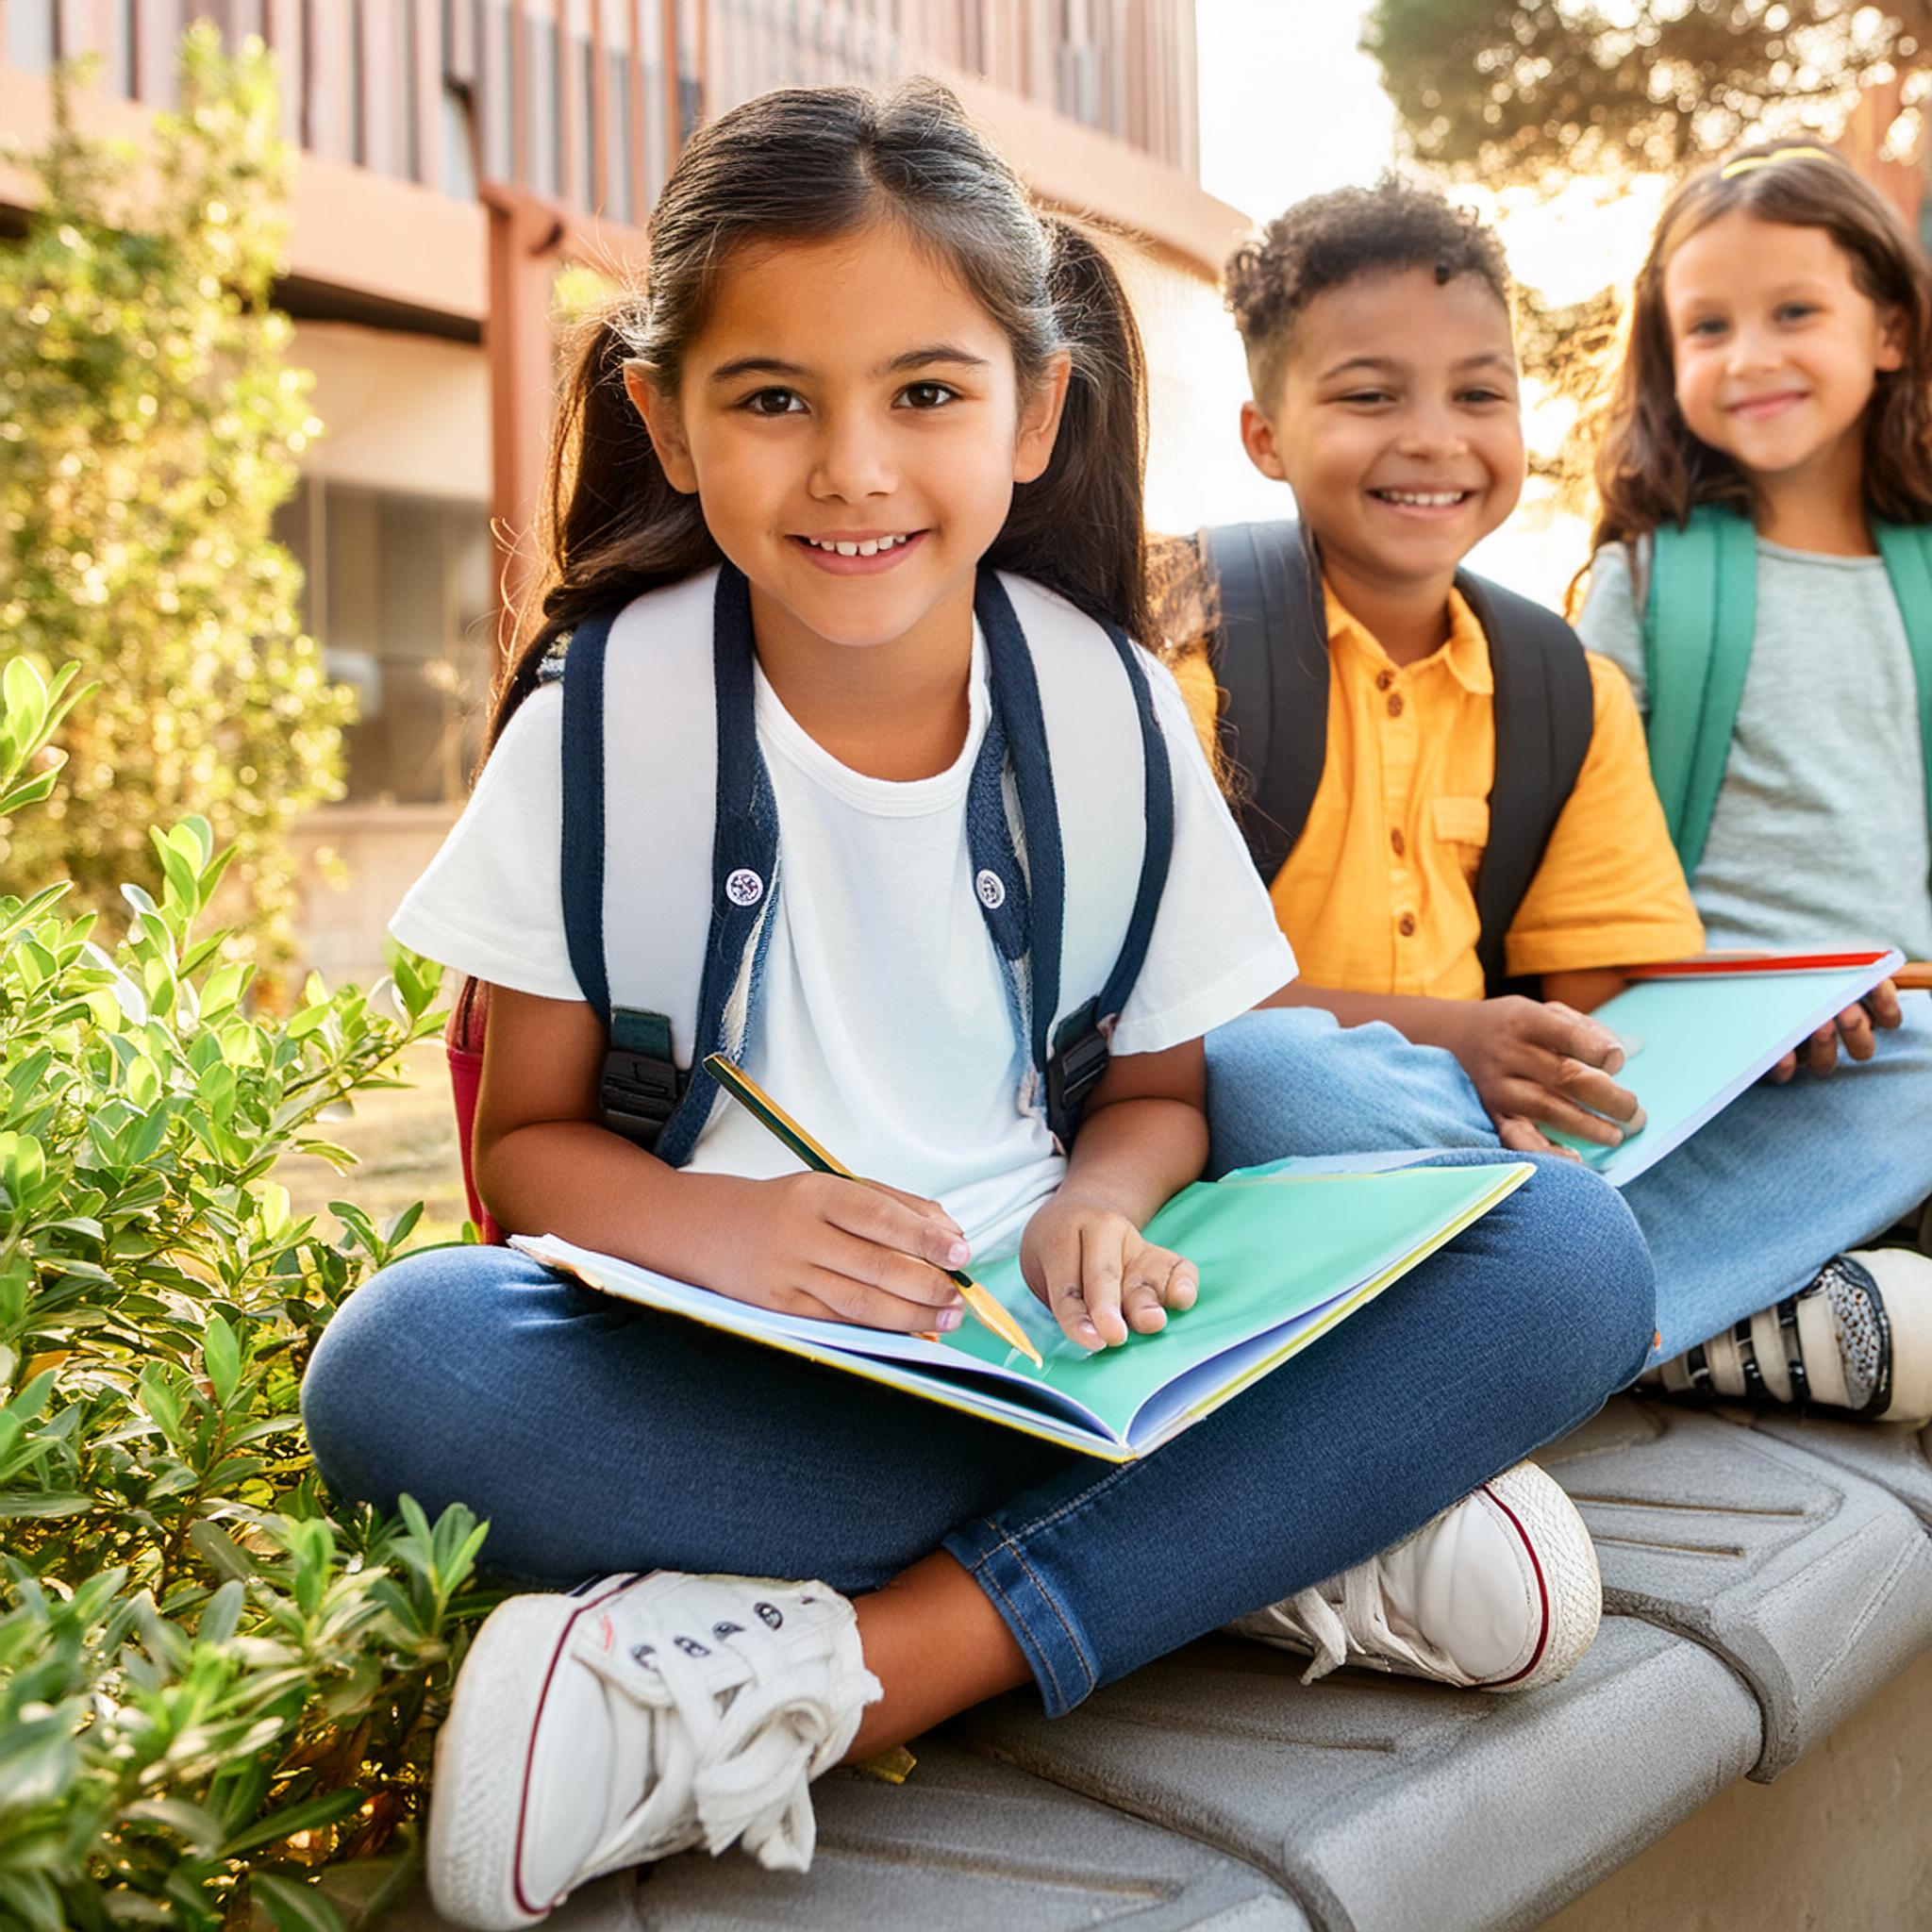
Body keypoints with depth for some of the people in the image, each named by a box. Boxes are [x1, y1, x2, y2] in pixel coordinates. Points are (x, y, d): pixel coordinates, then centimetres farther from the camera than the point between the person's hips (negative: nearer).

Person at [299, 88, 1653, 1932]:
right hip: (730, 1363, -1)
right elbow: (531, 1133, -1)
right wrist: (718, 1225, -23)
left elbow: (1159, 1085, 9)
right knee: (395, 1364, -34)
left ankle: (838, 1672, -26)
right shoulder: (601, 723, -5)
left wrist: (1098, 1208, -15)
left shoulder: (1112, 710, -1)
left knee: (1572, 1250, -20)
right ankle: (1285, 1527, -24)